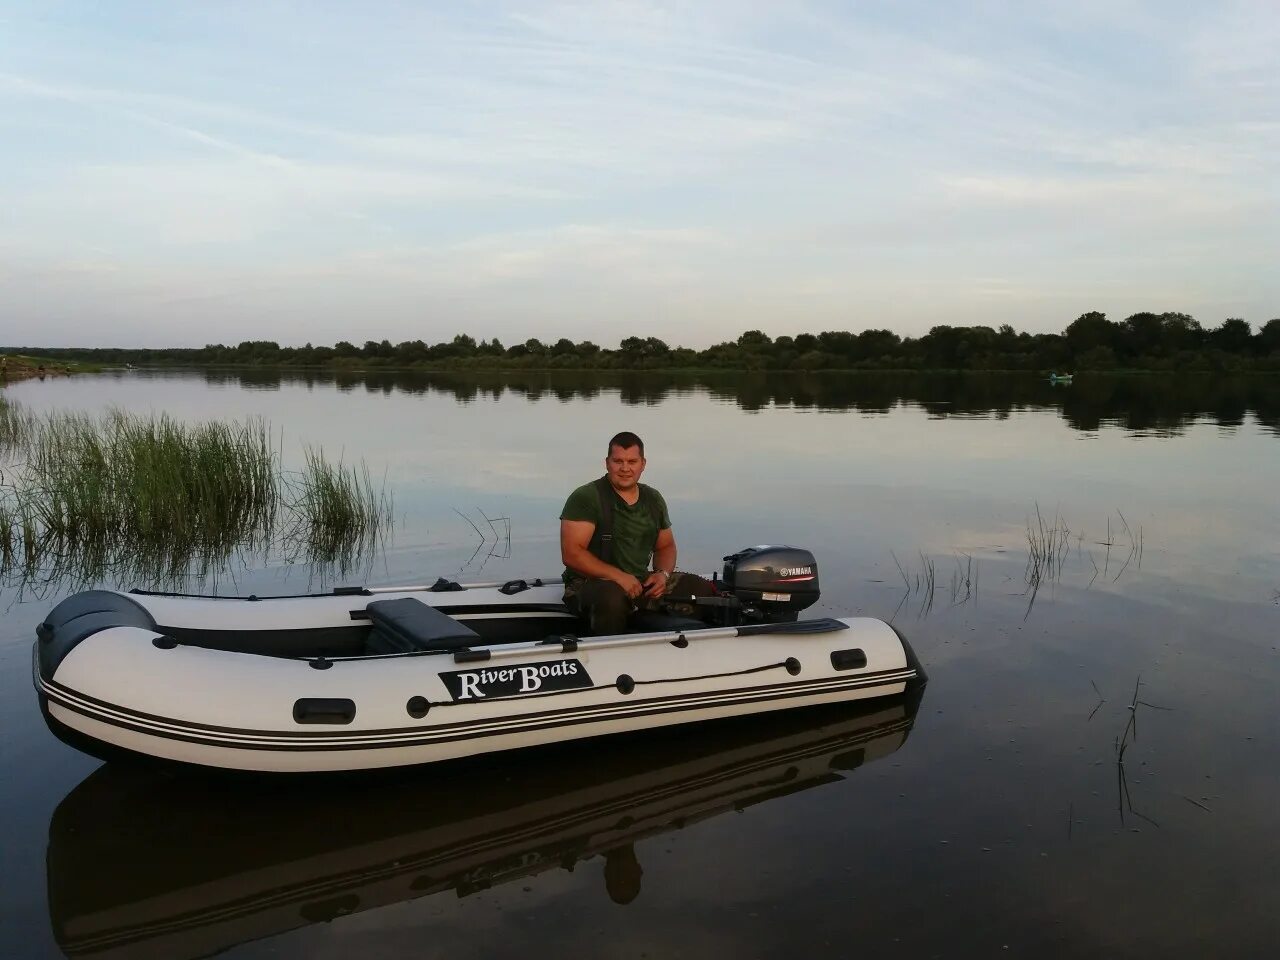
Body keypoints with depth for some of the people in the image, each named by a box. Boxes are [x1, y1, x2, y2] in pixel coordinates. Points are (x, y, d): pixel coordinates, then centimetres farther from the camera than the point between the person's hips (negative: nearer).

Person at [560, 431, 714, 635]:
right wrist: (618, 576, -22)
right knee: (612, 598, -41)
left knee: (705, 590, -6)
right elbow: (571, 553, -16)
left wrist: (663, 573, 1)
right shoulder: (585, 497, -8)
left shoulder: (653, 499, 13)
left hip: (642, 581, 6)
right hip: (591, 582, -6)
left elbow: (666, 546, 24)